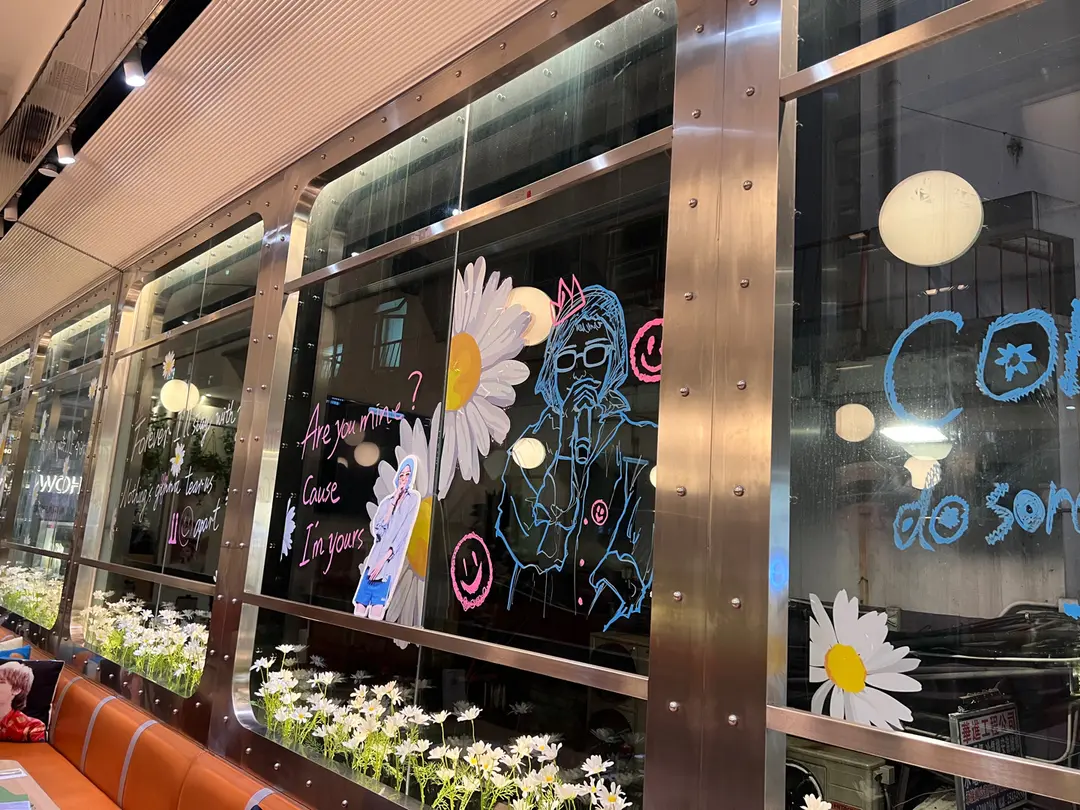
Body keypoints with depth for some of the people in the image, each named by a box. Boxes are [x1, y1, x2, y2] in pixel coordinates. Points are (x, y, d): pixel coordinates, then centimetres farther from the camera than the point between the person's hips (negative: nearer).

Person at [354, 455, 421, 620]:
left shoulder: (413, 498, 3)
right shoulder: (387, 500, 17)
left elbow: (404, 532, -5)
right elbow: (376, 529, 4)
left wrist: (383, 560, -12)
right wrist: (393, 501, -1)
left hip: (390, 562, -5)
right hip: (374, 557, 5)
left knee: (375, 615, -13)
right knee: (359, 610, -1)